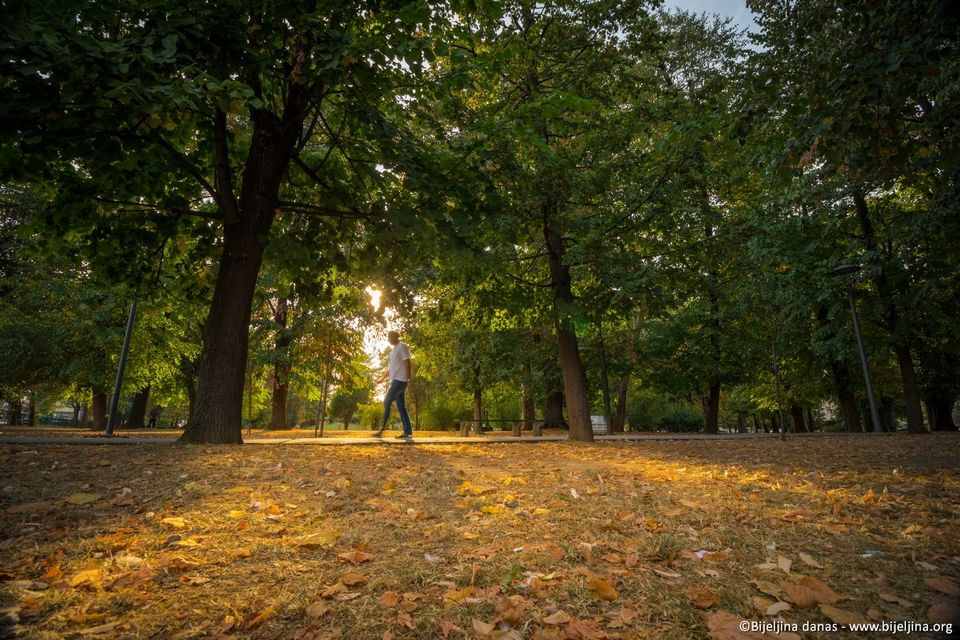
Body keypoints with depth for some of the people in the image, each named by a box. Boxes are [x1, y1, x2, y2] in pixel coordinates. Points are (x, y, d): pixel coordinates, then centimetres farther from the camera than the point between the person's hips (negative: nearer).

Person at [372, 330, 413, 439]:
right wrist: (382, 378, 25)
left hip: (400, 380, -9)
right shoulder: (395, 349, 21)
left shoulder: (402, 347, -7)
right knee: (401, 407, 5)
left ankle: (381, 430, -10)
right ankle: (407, 432, 5)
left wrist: (410, 379, -20)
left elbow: (408, 364, -14)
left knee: (387, 403, -11)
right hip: (396, 381, 9)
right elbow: (390, 367, 27)